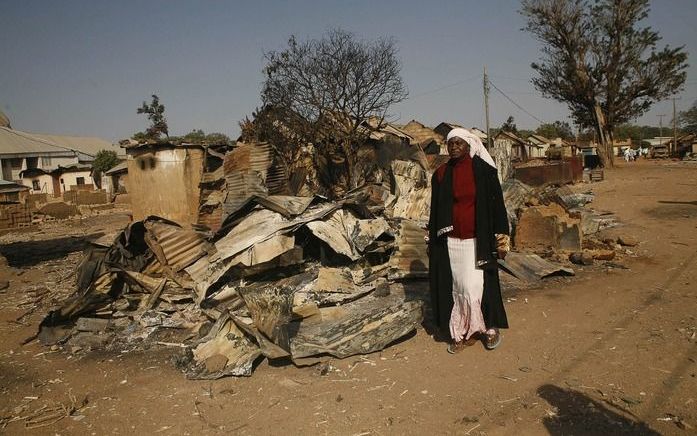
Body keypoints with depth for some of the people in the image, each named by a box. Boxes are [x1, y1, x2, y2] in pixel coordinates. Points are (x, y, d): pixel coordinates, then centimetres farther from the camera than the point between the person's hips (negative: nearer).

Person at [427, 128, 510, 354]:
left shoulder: (483, 170, -5)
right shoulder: (441, 174, 6)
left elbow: (497, 204, -4)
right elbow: (435, 210, 10)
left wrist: (501, 239, -7)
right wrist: (431, 242, 10)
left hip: (477, 240, -3)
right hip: (451, 242, 3)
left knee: (475, 286, -4)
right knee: (456, 287, 6)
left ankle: (490, 327, 19)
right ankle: (461, 333, 19)